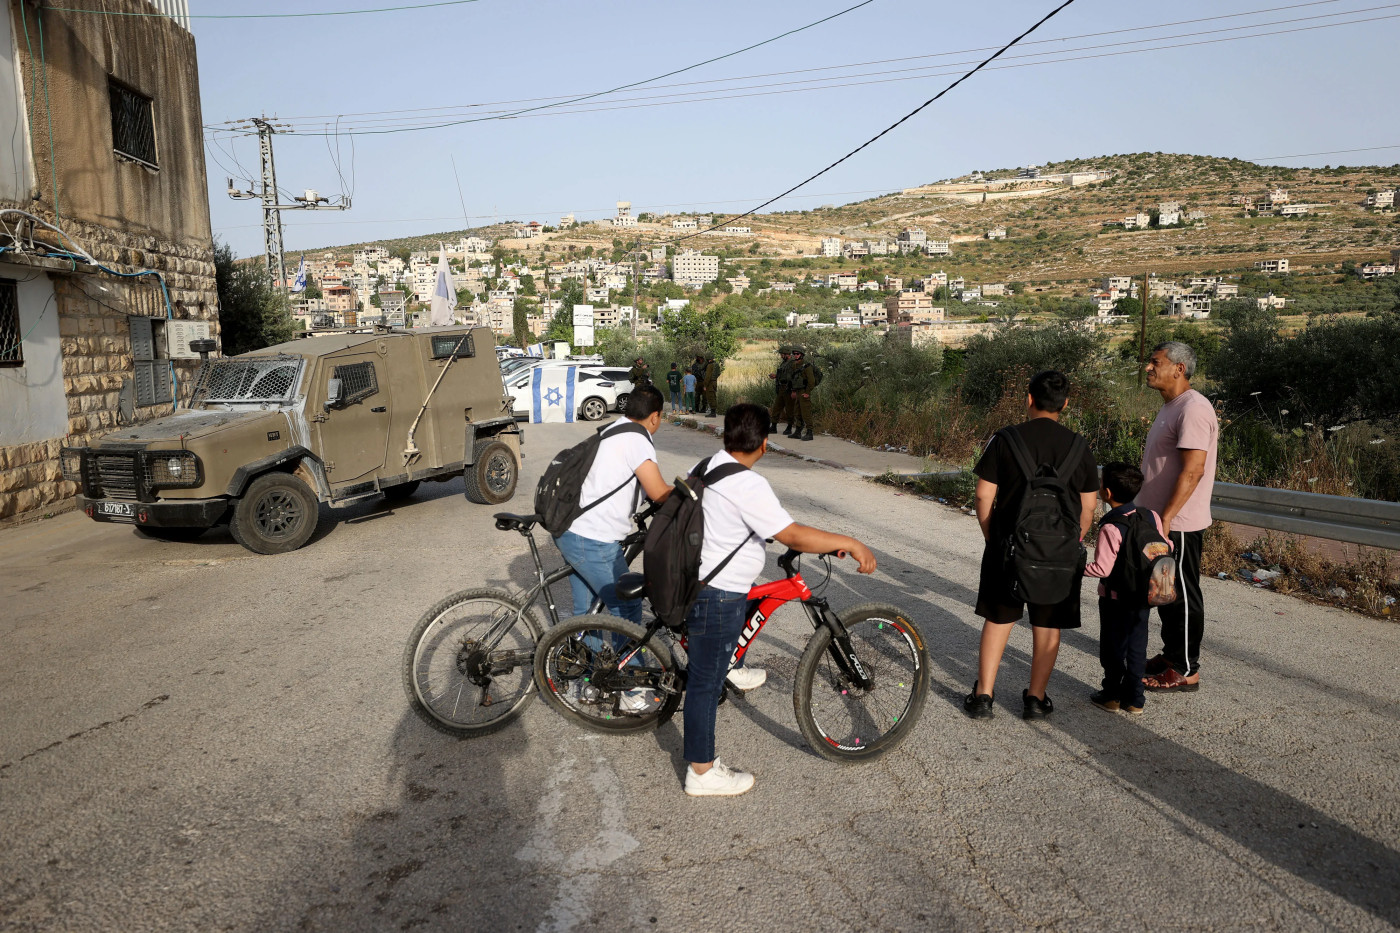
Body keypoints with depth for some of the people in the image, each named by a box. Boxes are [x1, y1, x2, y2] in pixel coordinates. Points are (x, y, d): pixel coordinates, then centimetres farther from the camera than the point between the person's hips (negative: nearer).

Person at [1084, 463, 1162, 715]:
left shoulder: (1110, 528, -24)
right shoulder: (1151, 517, -5)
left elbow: (1103, 568, -25)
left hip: (1115, 598, -6)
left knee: (1113, 647, 10)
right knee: (1137, 646, 14)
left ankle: (1112, 696, 22)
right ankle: (1134, 699, 21)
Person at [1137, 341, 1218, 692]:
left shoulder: (1193, 409, -18)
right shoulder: (1171, 407, 14)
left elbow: (1192, 471, -24)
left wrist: (1165, 518, -25)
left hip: (1178, 524, -10)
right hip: (1161, 520, 10)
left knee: (1182, 596, 0)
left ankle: (1186, 671, 9)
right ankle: (1171, 655, 31)